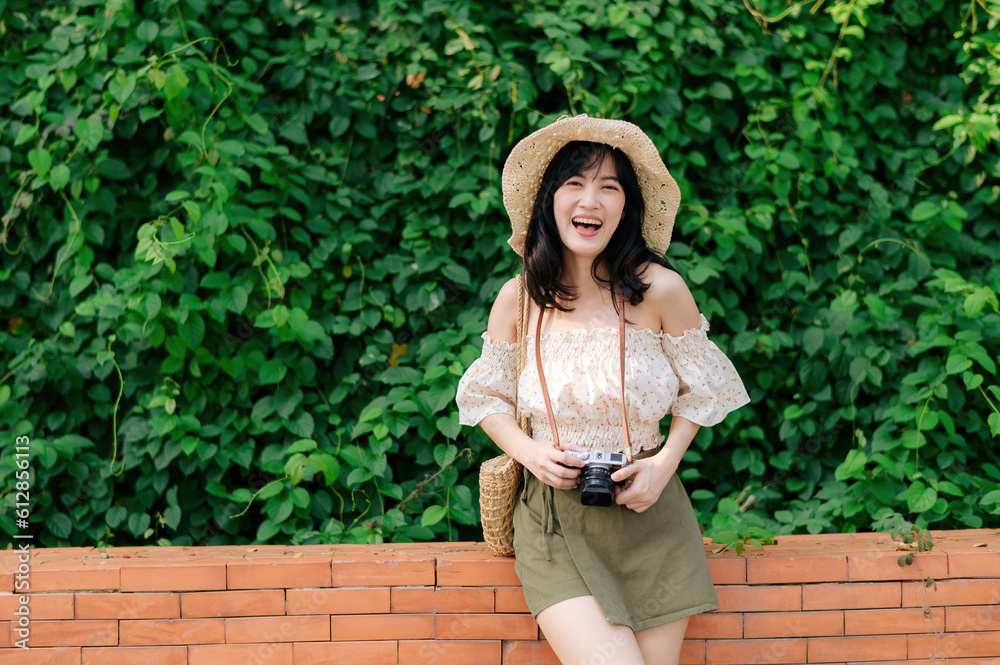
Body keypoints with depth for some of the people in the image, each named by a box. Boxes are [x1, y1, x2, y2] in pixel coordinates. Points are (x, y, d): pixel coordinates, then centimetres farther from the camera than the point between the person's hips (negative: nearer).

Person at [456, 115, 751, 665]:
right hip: (555, 525, -1)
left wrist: (665, 462, -7)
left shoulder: (660, 290, -7)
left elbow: (698, 389, 8)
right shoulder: (516, 301, -3)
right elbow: (488, 397, 12)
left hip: (649, 519, 1)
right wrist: (528, 451, -7)